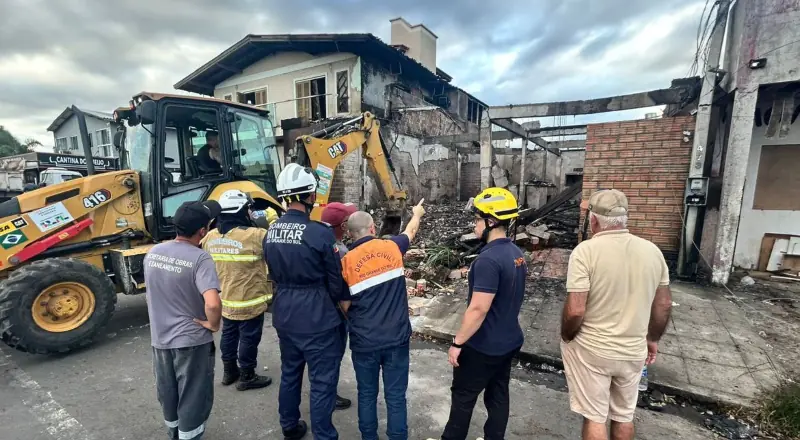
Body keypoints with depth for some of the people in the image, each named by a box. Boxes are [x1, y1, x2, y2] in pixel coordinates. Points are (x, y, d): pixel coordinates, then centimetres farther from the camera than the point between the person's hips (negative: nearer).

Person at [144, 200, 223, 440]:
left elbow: (154, 291, 12)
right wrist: (213, 324, -17)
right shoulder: (199, 258, -25)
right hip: (191, 340, -7)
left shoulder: (152, 253, -3)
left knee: (168, 392, 26)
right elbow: (212, 304, -36)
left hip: (160, 337, 7)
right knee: (193, 398, 12)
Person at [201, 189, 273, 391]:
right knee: (249, 338, 9)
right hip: (249, 301, -7)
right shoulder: (254, 236, -24)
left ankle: (229, 371, 38)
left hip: (225, 299, 7)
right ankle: (247, 377, 23)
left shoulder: (210, 237, -1)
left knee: (229, 334, 22)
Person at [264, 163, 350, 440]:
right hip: (316, 317, -7)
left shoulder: (271, 231, 0)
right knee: (322, 382, 8)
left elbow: (274, 274, 10)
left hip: (284, 314, 8)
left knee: (290, 373, 25)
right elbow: (336, 280, -12)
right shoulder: (320, 233, -21)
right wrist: (343, 300, 7)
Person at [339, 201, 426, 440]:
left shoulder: (347, 261, -9)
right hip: (397, 337, 1)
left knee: (367, 394, 19)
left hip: (364, 341, 0)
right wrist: (417, 213, 38)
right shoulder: (392, 247, -4)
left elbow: (344, 306, -4)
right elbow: (411, 230, 18)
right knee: (396, 396, 13)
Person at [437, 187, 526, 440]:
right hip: (509, 341, 8)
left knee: (463, 397, 11)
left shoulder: (488, 259, -26)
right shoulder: (516, 253, 2)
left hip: (483, 346, -8)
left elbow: (478, 309, -27)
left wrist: (457, 343, -17)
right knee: (498, 395, 20)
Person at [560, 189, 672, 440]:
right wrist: (653, 339, 20)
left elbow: (575, 310, -23)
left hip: (591, 350, -5)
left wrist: (566, 338, -5)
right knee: (624, 416, 24)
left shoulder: (586, 250, -20)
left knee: (594, 417, 12)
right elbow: (664, 305, 6)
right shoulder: (653, 251, -3)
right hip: (634, 351, 5)